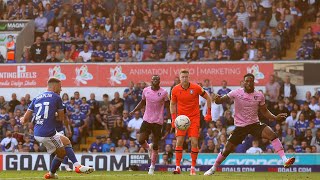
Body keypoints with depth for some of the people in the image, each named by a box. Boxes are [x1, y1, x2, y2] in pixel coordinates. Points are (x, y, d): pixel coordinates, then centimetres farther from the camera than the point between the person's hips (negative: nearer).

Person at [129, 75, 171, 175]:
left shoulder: (163, 92, -7)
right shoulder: (146, 90, 2)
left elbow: (168, 107, -1)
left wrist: (170, 120, -7)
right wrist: (134, 111, 7)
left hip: (157, 121, -3)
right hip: (147, 120, 3)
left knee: (155, 146, -1)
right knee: (141, 140, -11)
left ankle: (152, 168, 9)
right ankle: (149, 148, 26)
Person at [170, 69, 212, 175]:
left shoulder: (196, 88, -9)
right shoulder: (175, 90, -3)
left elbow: (208, 98, 3)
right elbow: (172, 104, 11)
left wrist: (209, 113, -2)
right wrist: (174, 119, 1)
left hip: (194, 118, -1)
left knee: (194, 142, -7)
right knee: (179, 141, -9)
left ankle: (193, 167, 1)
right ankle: (177, 167, -5)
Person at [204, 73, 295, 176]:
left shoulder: (259, 96, -1)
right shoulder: (236, 93, -8)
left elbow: (264, 111, 7)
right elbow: (223, 100, -10)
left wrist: (275, 118, -9)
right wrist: (218, 100, -35)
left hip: (255, 124, 1)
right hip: (240, 126, -1)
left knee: (272, 134, -25)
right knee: (227, 149, 1)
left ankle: (285, 160, -28)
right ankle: (213, 168, 24)